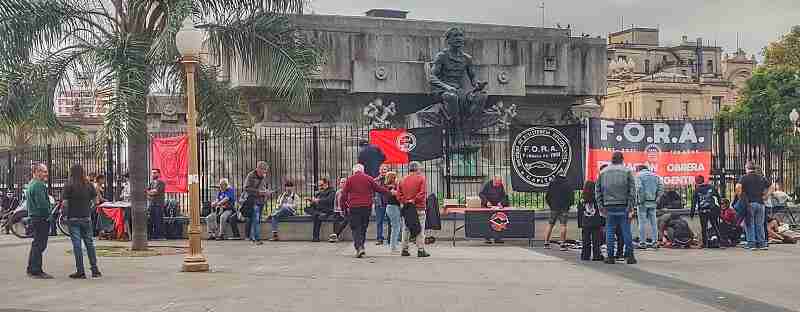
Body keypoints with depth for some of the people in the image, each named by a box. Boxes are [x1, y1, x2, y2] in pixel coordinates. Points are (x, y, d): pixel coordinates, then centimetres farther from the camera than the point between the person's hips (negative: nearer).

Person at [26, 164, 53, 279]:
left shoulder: (30, 184, 18)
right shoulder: (39, 185, -16)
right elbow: (42, 203, -24)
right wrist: (49, 214, -13)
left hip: (33, 217, 11)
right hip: (41, 218, -11)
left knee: (36, 244, 18)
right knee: (39, 245, -6)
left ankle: (31, 269, 24)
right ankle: (36, 271, -3)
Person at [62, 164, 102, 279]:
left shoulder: (69, 186, -8)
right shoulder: (89, 185, 3)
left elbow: (65, 202, -11)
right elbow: (94, 199, 3)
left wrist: (65, 214, 2)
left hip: (73, 218, -4)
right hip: (86, 218, 4)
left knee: (77, 244, 0)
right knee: (89, 243, 11)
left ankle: (80, 271, 0)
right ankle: (95, 270, 11)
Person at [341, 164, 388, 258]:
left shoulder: (350, 180, 2)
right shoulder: (369, 179, 6)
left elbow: (344, 195, 1)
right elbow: (378, 188, 11)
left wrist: (344, 207, 9)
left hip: (354, 207, -2)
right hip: (366, 207, 2)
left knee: (356, 228, -1)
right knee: (363, 227, 15)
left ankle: (359, 247, -19)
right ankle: (361, 246, 19)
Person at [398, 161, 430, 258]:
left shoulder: (403, 180, 9)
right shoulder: (422, 178, -5)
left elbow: (398, 194, 5)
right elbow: (423, 193, -15)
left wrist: (405, 201, 3)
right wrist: (414, 200, -8)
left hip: (406, 207, 5)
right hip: (418, 207, -5)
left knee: (406, 229, 12)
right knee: (420, 229, -1)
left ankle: (404, 250, 14)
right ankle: (421, 250, -3)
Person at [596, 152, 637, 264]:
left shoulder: (603, 172, 10)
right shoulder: (627, 171, 3)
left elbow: (598, 190, 9)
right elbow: (632, 189, -3)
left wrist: (601, 205, 10)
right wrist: (630, 205, -3)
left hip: (609, 206, 2)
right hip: (623, 206, -2)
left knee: (609, 231, 5)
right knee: (626, 231, 3)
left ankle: (610, 256, 5)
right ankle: (629, 256, 5)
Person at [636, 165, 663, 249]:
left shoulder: (639, 176, -3)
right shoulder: (655, 176, 12)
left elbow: (640, 188, -15)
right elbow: (661, 187, 4)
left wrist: (641, 200, -9)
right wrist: (657, 199, 5)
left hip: (644, 202, -5)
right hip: (653, 203, 5)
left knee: (642, 222, -1)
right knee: (653, 222, 10)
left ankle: (642, 242, -2)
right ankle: (654, 242, 10)